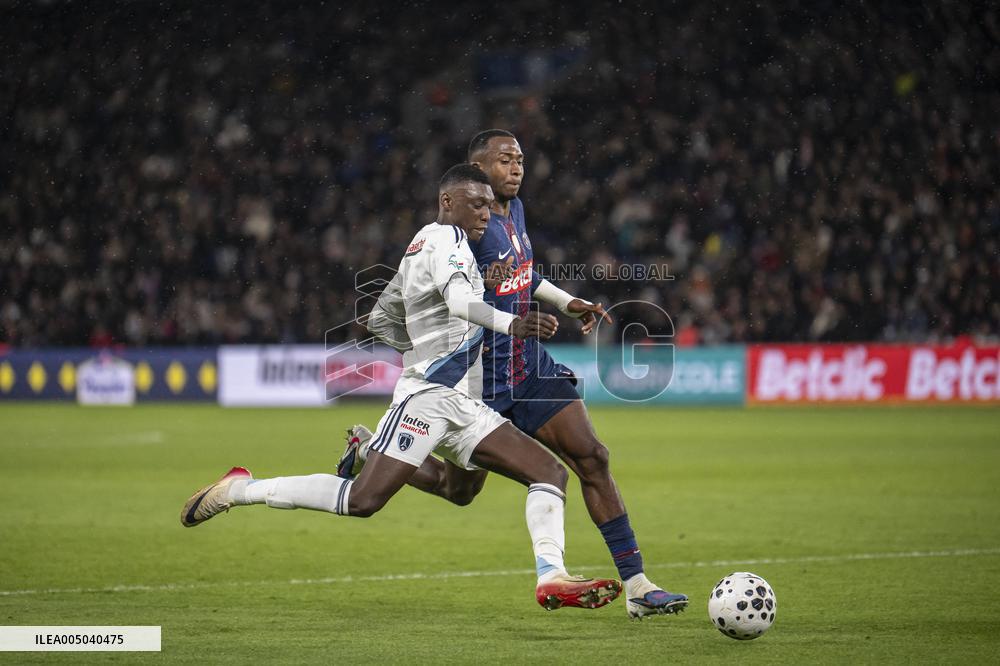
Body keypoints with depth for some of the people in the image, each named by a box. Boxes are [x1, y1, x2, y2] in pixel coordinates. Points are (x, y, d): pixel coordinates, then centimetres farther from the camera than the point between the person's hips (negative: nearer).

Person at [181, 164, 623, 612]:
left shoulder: (420, 247, 23)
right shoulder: (446, 239, -5)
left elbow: (381, 319, 30)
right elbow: (459, 300, -26)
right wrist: (510, 324, -42)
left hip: (463, 407, 10)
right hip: (429, 395, -10)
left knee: (550, 473, 0)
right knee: (363, 500, -17)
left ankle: (552, 579, -13)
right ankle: (240, 490, -4)